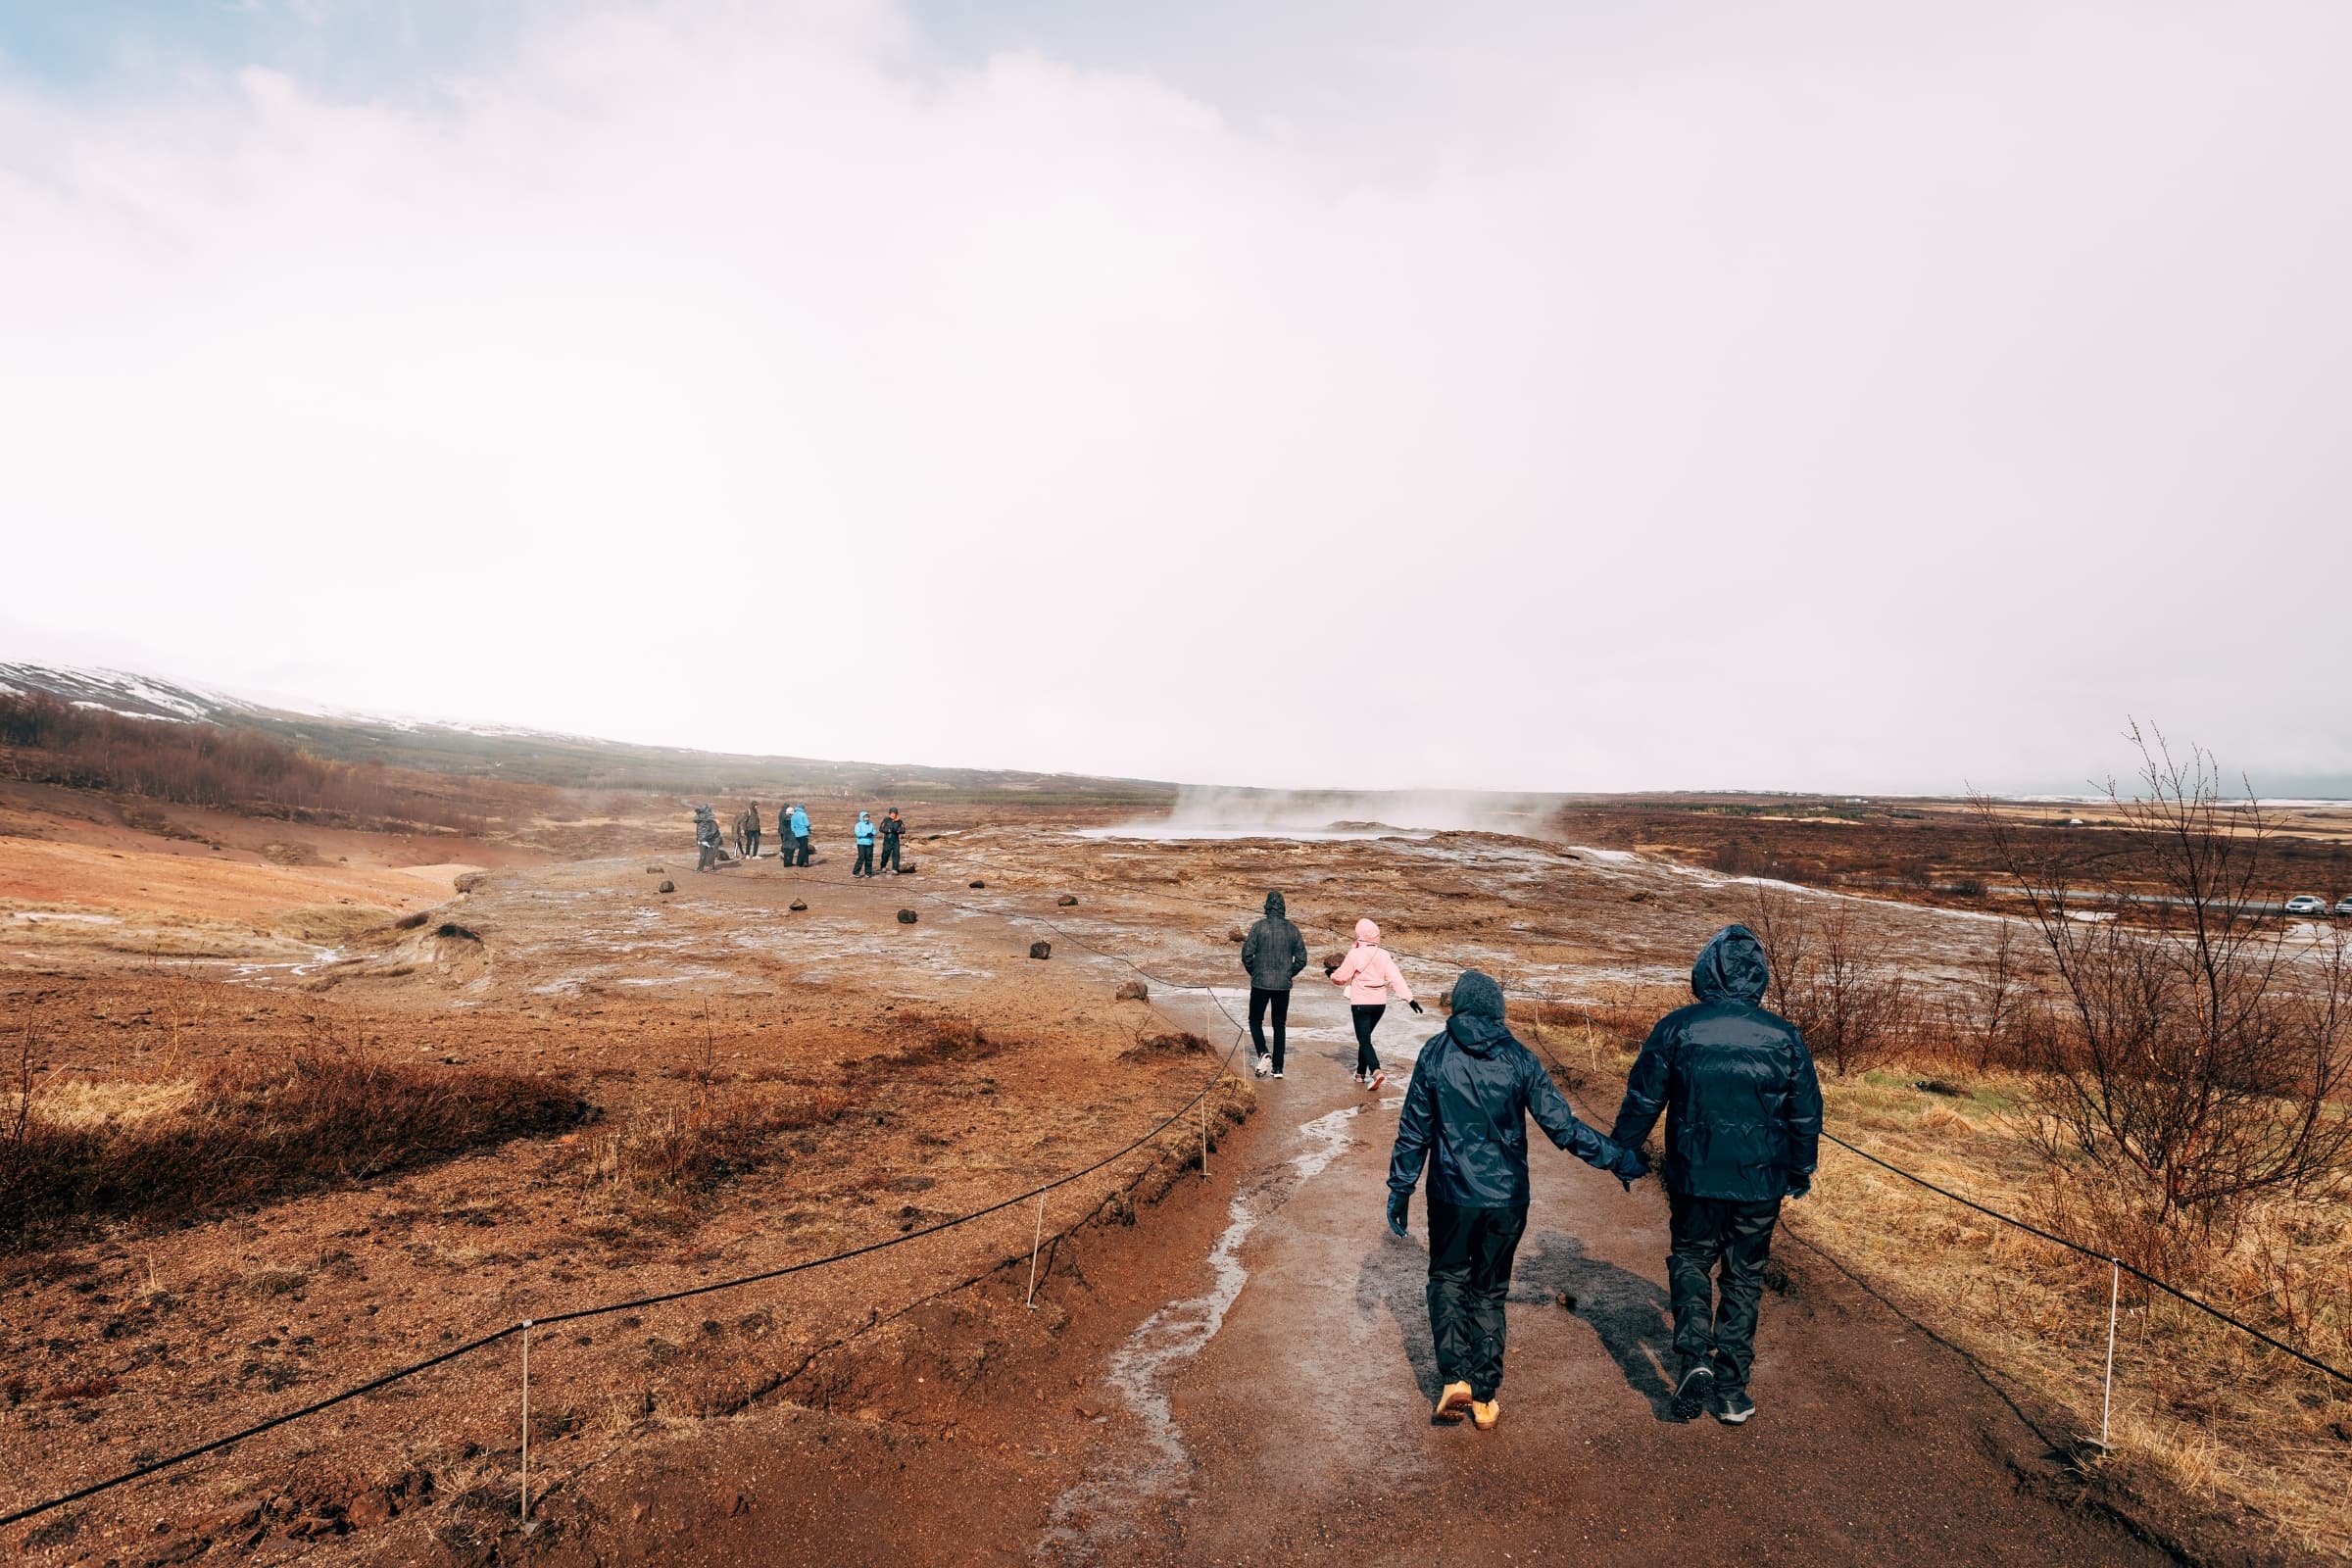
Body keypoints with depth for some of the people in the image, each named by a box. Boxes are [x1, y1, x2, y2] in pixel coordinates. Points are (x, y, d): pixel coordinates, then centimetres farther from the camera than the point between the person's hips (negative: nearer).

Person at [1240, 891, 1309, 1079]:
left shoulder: (1259, 926, -8)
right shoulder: (1292, 929, 2)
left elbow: (1247, 954, -10)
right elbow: (1301, 959, 3)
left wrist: (1254, 973, 7)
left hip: (1260, 984, -3)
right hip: (1283, 986, 3)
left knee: (1255, 1021, 13)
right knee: (1280, 1025, 13)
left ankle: (1264, 1054, -10)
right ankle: (1278, 1068, 11)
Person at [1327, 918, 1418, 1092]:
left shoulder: (1355, 955, -12)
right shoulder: (1383, 954, -1)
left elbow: (1341, 977, -3)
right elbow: (1396, 977, -8)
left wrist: (1331, 974, 18)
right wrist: (1408, 998, -10)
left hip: (1361, 1003, -5)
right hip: (1380, 1003, 5)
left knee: (1364, 1040, -5)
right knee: (1365, 1037, 21)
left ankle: (1376, 1071, -26)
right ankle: (1361, 1073, 29)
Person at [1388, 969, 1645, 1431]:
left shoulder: (1435, 1054, -7)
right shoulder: (1519, 1058, -5)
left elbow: (1413, 1130, -3)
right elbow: (1562, 1125, -5)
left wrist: (1400, 1189, 5)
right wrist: (1617, 1159, 7)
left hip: (1452, 1194, -1)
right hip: (1507, 1198, 1)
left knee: (1448, 1280, 18)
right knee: (1490, 1291, 16)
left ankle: (1455, 1378, 3)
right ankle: (1485, 1397, 21)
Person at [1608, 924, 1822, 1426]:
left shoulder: (1676, 1028, -10)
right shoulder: (1784, 1037, -5)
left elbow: (1642, 1101, -4)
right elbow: (1806, 1115, 5)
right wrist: (1801, 1172, 21)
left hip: (1694, 1177, -1)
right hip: (1761, 1182, 1)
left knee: (1690, 1261, 18)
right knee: (1744, 1277, 15)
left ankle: (1695, 1356, -2)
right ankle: (1731, 1390, 20)